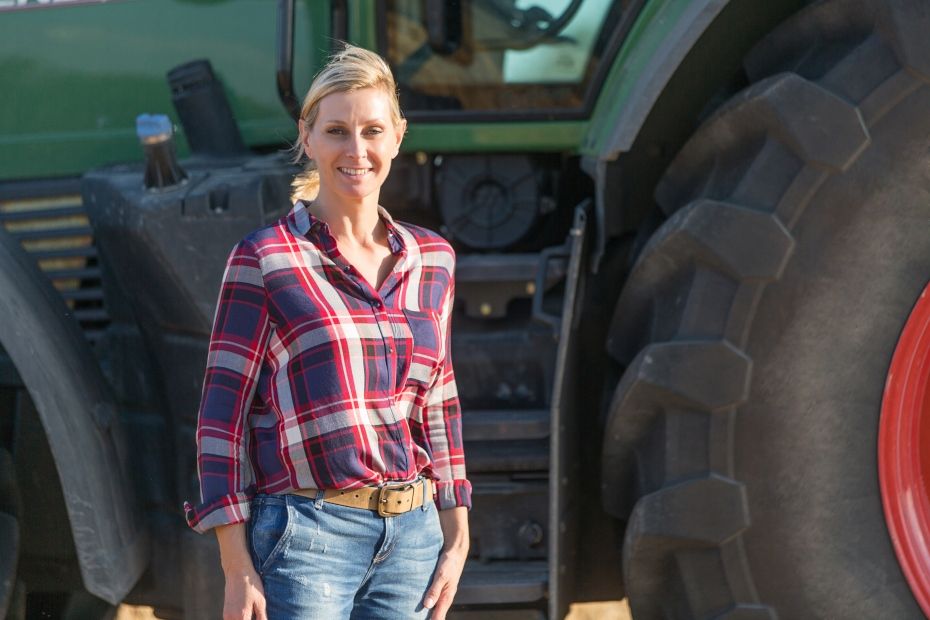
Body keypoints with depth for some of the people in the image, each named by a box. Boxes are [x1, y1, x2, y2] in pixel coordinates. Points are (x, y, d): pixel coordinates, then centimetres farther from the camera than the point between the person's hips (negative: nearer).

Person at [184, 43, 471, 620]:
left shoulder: (432, 259, 11)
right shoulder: (265, 259, -3)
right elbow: (223, 415, -4)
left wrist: (457, 538, 13)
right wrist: (238, 571, -9)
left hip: (412, 535, 5)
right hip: (308, 536, -5)